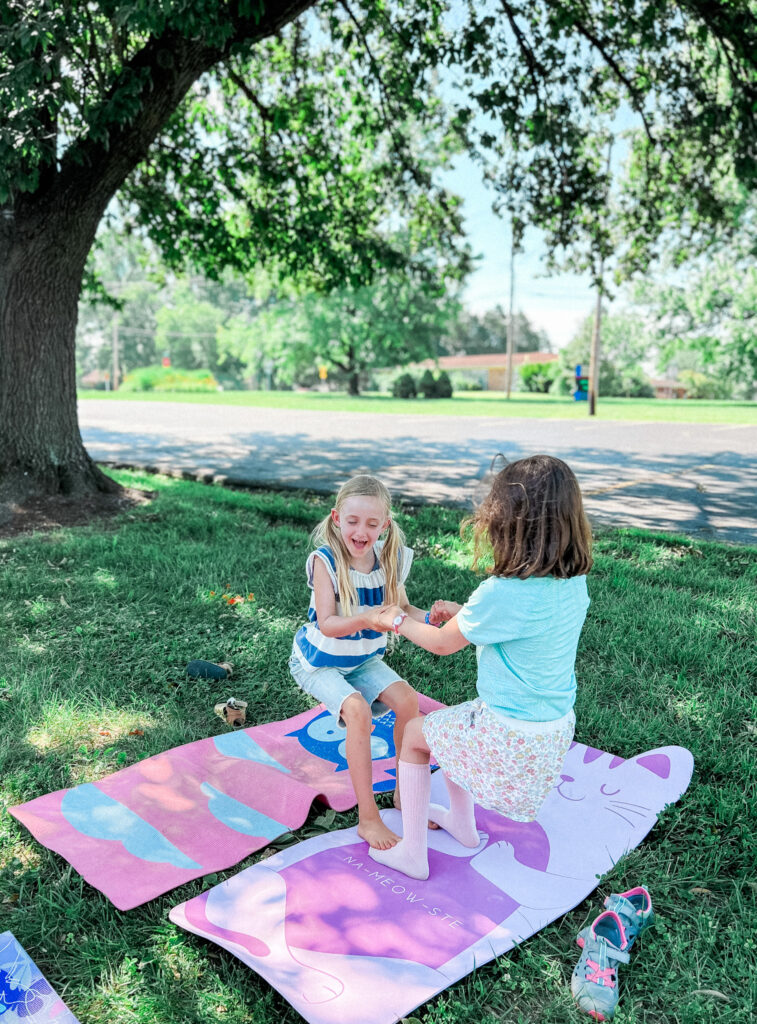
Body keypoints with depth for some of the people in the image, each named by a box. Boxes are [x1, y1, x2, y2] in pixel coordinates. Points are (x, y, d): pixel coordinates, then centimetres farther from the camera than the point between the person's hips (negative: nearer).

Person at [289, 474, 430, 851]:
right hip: (320, 661, -5)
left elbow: (402, 610, -5)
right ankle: (367, 818, -12)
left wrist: (428, 617, -27)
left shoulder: (389, 558, -11)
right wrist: (365, 620, -46)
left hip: (363, 659, 5)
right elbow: (326, 624, -29)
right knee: (357, 709, -26)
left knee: (407, 699, -14)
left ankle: (404, 791, 9)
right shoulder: (325, 560, -25)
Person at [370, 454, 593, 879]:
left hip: (513, 741, -7)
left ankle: (412, 853, 27)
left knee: (413, 734, 17)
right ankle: (463, 824, 46)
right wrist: (461, 612, 13)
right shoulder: (574, 583, -6)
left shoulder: (502, 593, -29)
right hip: (558, 732, 7)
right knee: (449, 723, 30)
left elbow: (442, 643, -11)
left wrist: (399, 620, 7)